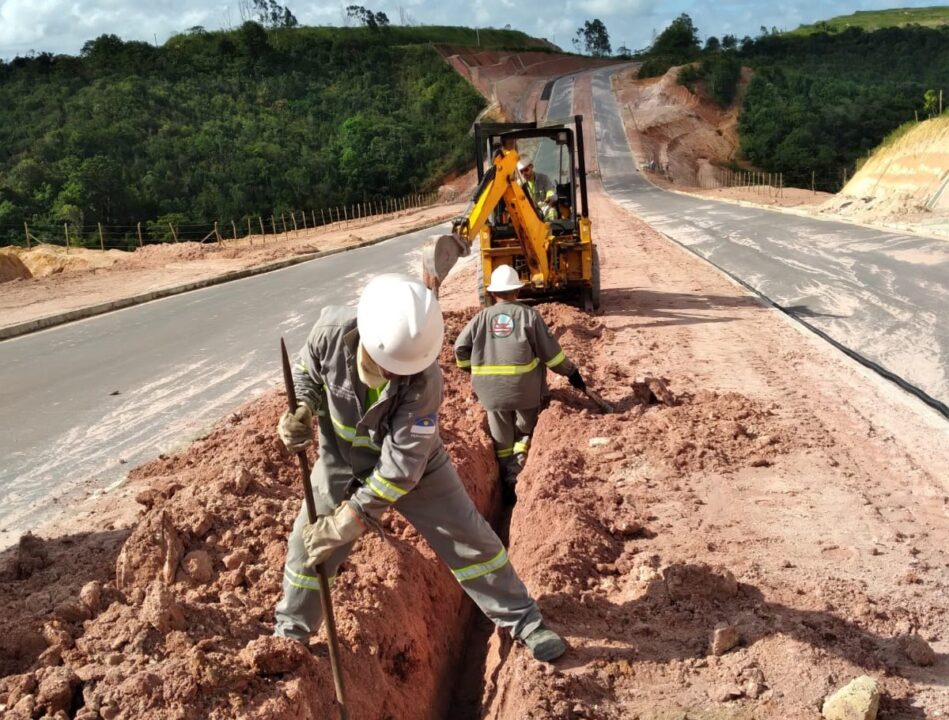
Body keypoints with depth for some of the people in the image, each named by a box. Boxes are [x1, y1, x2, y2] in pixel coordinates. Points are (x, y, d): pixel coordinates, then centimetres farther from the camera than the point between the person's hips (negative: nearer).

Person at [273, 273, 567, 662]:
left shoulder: (424, 380, -36)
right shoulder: (331, 331, -29)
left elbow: (402, 462, -33)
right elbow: (305, 371, -5)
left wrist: (351, 518, -33)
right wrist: (300, 410, -26)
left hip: (416, 466, -2)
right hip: (342, 463, 3)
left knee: (470, 539, 2)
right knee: (307, 545, 10)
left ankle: (523, 620, 21)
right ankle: (289, 633, 35)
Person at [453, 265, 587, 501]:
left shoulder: (482, 317, 4)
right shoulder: (529, 314, 0)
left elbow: (461, 347, 0)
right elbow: (549, 349, -2)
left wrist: (472, 370, 18)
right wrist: (571, 371, 9)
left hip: (491, 389, 2)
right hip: (525, 386, -1)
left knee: (502, 441, 16)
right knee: (526, 431, 18)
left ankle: (508, 485, 24)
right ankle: (521, 480, 5)